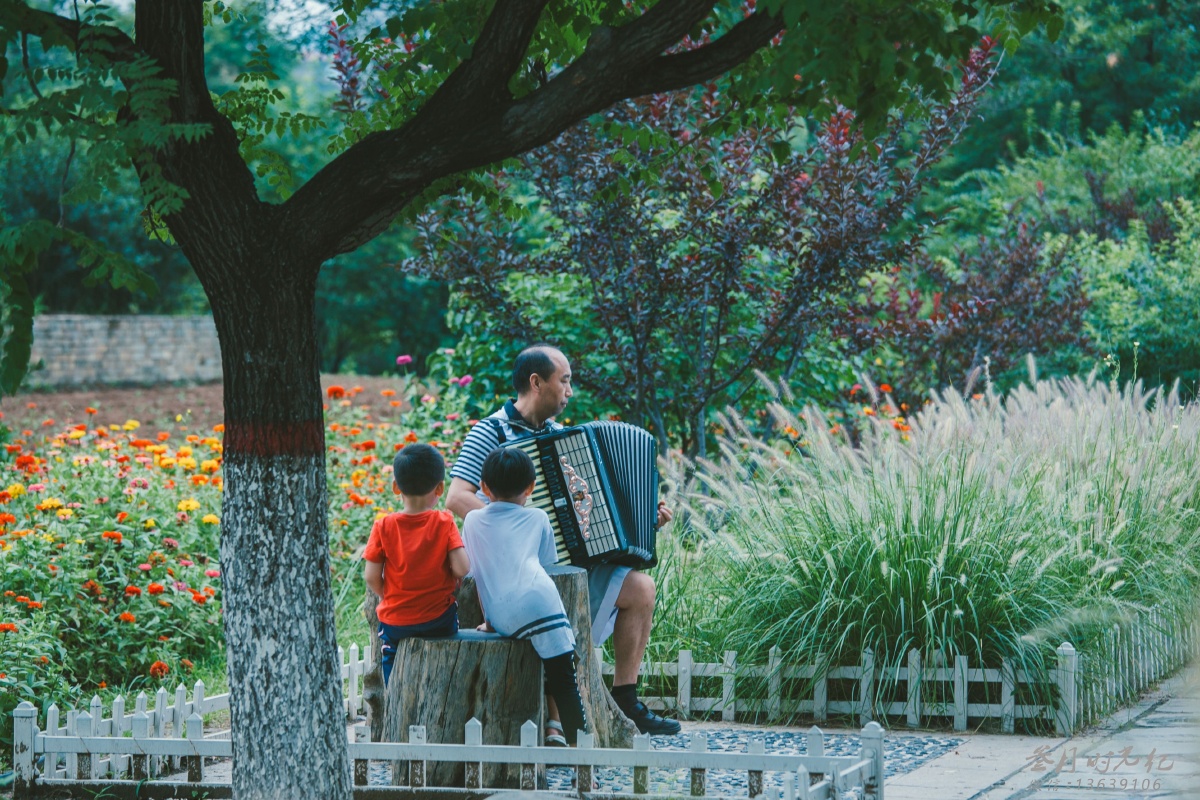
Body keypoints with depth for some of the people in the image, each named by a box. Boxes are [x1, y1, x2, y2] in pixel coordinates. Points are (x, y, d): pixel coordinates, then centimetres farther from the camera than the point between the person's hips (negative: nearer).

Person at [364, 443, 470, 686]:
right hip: (439, 620, 0)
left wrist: (387, 597, 11)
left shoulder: (384, 527, -8)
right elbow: (462, 569, -16)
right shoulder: (444, 523, -10)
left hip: (395, 622, 0)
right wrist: (446, 580, 6)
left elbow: (371, 577, -9)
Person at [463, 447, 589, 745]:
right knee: (564, 678, -4)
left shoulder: (473, 520, 23)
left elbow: (473, 573, 25)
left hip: (500, 618, 3)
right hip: (537, 603, -3)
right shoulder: (538, 519, 19)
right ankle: (578, 740, -11)